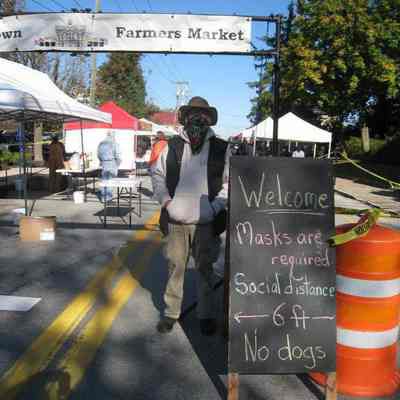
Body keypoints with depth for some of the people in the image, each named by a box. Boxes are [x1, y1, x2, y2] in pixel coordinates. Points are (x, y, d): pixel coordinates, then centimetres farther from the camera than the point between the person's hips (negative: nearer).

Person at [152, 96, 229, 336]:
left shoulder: (221, 148, 2)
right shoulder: (173, 146, 5)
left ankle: (206, 315, 26)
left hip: (206, 223, -1)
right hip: (176, 221, 1)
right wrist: (165, 199, 0)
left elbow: (230, 181, 4)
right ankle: (171, 312, 26)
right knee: (175, 267, 11)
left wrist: (217, 205, -7)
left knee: (205, 269, 11)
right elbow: (158, 175, 13)